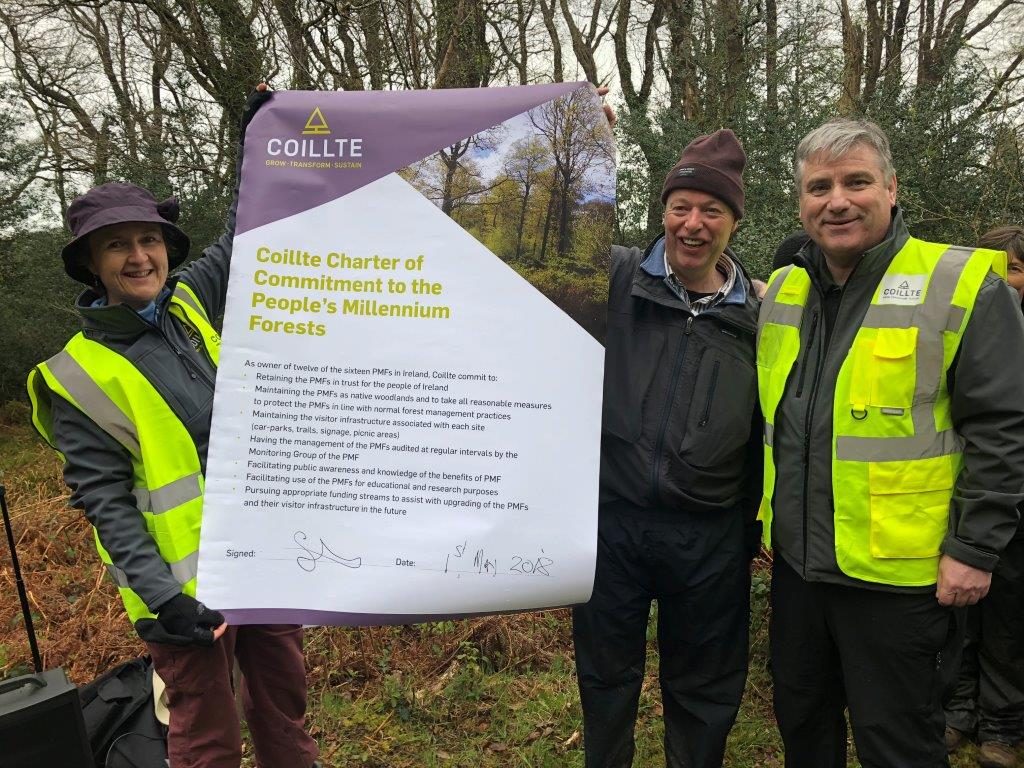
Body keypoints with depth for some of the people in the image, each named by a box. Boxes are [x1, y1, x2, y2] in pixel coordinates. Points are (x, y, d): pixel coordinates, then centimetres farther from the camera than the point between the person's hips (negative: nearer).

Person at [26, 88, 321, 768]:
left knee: (285, 701, 19)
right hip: (189, 579, -5)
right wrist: (162, 598, -19)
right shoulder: (81, 374, -10)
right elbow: (103, 499, -12)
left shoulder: (190, 303, 4)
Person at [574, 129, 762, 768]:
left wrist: (756, 527, 11)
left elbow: (762, 432, 10)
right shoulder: (616, 280, -3)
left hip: (710, 535, 1)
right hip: (611, 518, -1)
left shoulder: (756, 316, 4)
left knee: (705, 690, 18)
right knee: (605, 674, 18)